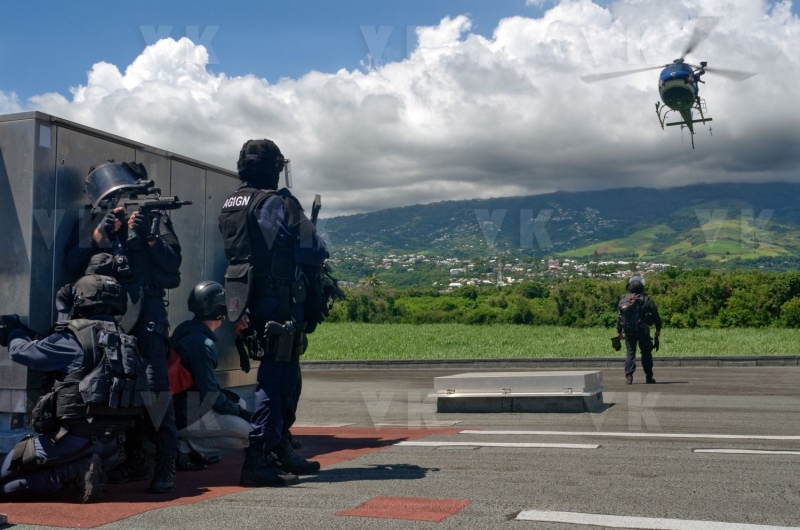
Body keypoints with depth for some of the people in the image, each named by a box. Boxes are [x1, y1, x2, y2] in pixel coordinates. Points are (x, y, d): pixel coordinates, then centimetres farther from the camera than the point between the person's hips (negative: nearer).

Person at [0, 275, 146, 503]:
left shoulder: (75, 339, -10)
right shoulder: (127, 343, 7)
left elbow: (21, 351, -2)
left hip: (74, 439, -7)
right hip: (113, 447, 7)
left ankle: (70, 474, -10)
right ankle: (79, 472, 2)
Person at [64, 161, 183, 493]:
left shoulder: (152, 216, 7)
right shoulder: (91, 221, 14)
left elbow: (173, 263, -1)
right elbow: (72, 263, 3)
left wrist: (148, 237, -14)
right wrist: (98, 234, -8)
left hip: (146, 309, -4)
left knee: (154, 384, -14)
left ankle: (165, 465, -12)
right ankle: (134, 461, 19)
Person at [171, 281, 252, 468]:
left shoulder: (185, 331, 7)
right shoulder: (202, 344, -21)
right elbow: (210, 396, -20)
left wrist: (229, 396, 12)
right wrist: (240, 412, -7)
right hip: (186, 417, -9)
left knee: (240, 403, 20)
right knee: (249, 433, -10)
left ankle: (189, 446, 9)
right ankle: (187, 446, -8)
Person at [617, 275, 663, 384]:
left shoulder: (623, 299, 2)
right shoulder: (646, 299, -4)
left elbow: (619, 316, 3)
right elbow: (655, 315, 0)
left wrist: (619, 331, 9)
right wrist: (658, 329, 12)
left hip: (629, 332, 2)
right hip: (643, 331, -1)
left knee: (630, 353, 6)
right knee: (646, 353, 9)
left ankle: (629, 376, -5)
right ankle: (649, 377, 11)